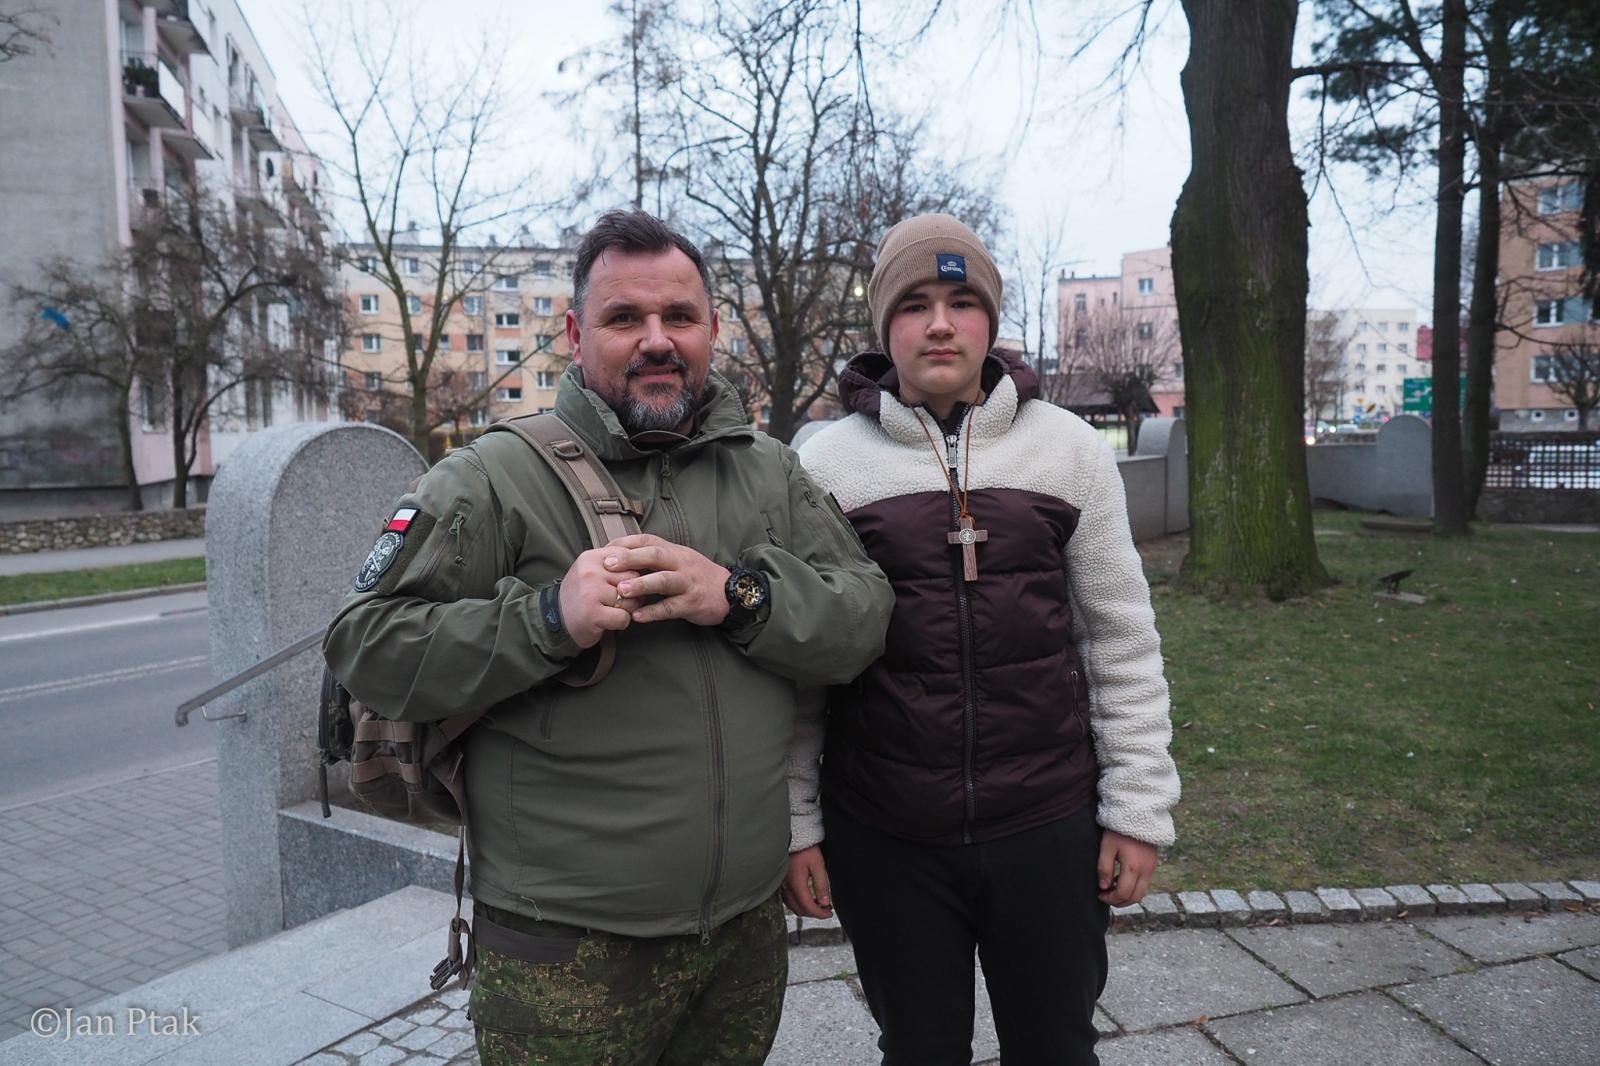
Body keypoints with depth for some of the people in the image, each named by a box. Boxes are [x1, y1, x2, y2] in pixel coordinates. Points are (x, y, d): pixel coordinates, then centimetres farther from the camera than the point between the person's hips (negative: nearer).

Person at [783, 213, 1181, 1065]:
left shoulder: (1070, 449, 0)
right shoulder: (825, 462, -3)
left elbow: (1122, 641, 3)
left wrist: (1139, 807, 2)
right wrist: (791, 823, -1)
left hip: (1051, 826, 1)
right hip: (883, 840, 0)